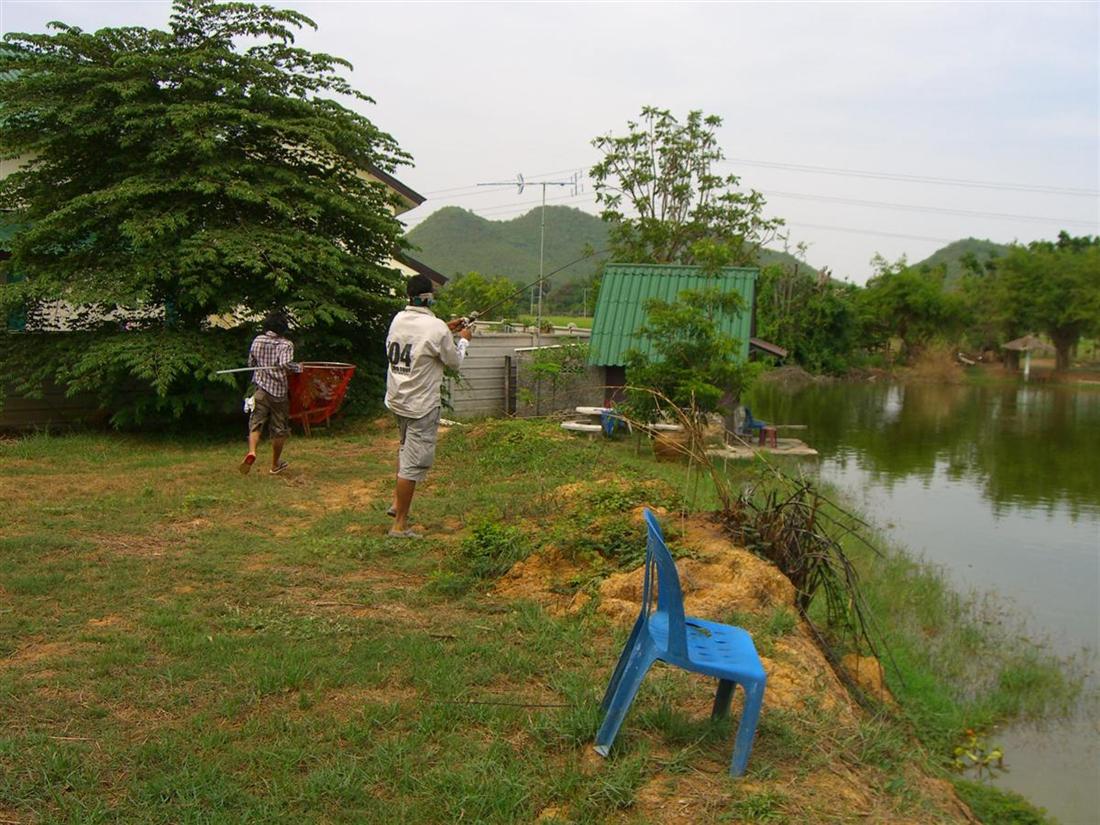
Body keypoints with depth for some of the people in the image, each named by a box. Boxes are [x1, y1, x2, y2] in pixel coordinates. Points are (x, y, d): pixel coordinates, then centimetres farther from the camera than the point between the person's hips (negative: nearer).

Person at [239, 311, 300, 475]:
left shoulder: (257, 340, 5)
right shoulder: (286, 344, -8)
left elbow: (250, 363, 13)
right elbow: (285, 364, -24)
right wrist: (298, 368, -7)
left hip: (260, 388, 3)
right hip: (279, 391, -3)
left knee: (256, 422, 6)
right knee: (279, 428, 10)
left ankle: (251, 451, -23)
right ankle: (275, 465, 19)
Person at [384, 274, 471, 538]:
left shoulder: (398, 319, 2)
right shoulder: (436, 328, -17)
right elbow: (455, 361, -4)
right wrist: (463, 340, 15)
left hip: (396, 399, 8)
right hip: (421, 404, -7)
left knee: (406, 449, 28)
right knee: (413, 464, 0)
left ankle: (397, 503, 31)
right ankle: (400, 525, 6)